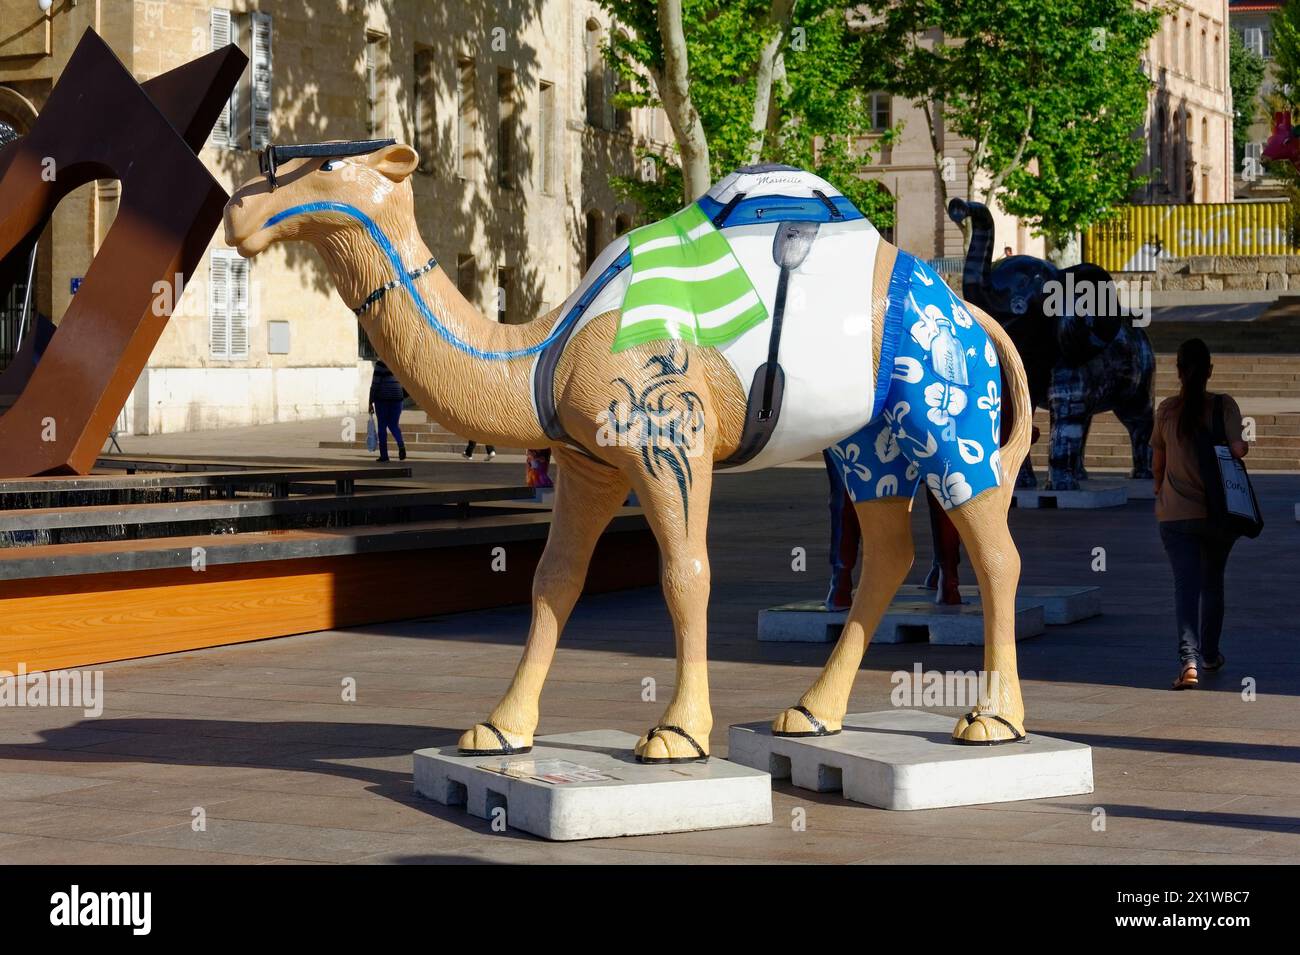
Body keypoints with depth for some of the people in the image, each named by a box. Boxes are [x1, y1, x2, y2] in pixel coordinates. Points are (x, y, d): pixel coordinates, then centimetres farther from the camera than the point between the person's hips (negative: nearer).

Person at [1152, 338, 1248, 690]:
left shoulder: (1166, 410, -1)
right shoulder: (1224, 406, -6)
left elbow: (1157, 460, 8)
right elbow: (1238, 449, -19)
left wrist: (1159, 491, 27)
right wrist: (1243, 446, 5)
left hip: (1174, 513, 0)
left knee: (1185, 584, -4)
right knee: (1212, 582, 19)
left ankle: (1189, 659, -23)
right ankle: (1209, 655, 32)